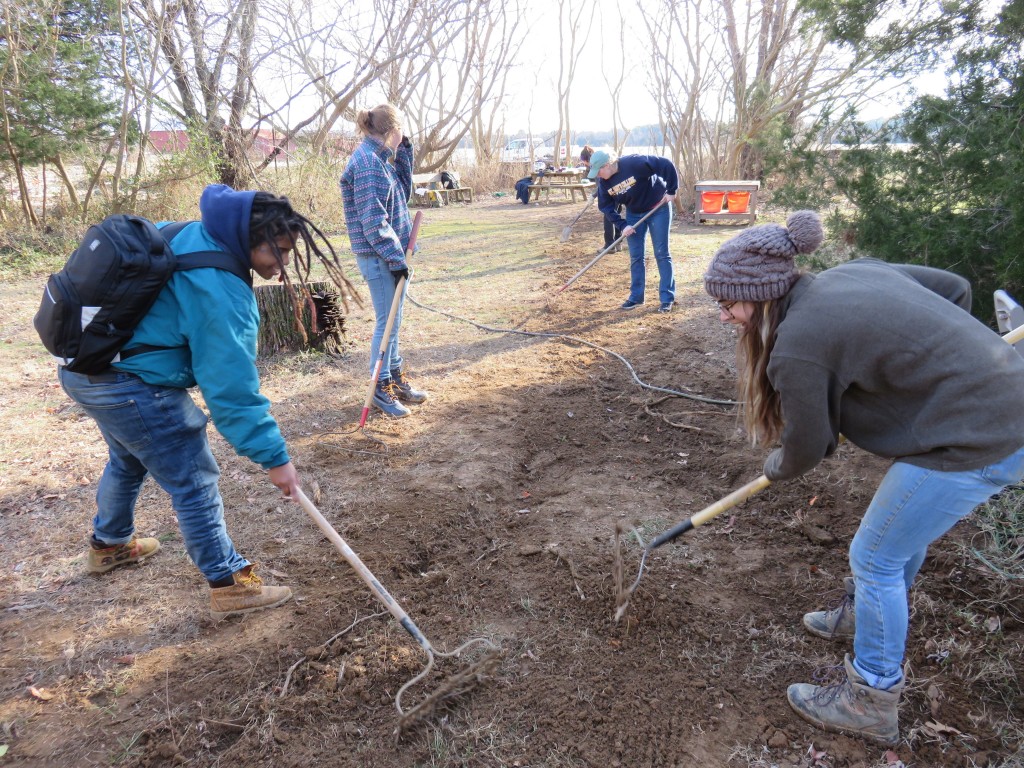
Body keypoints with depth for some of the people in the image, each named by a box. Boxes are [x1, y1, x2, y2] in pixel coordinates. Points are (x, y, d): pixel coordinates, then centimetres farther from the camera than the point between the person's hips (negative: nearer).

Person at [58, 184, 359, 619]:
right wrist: (273, 457, -21)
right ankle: (229, 586, 10)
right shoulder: (219, 291, -26)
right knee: (194, 482, 0)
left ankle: (108, 544, 53)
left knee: (128, 460, 31)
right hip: (132, 387, -10)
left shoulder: (190, 237, 2)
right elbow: (232, 387, -26)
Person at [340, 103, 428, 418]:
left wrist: (404, 150, 14)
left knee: (392, 321, 16)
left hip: (390, 253, 9)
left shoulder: (379, 159, 12)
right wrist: (396, 258, -19)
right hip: (379, 257, -9)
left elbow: (403, 191, 22)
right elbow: (373, 219, -21)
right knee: (388, 322, -2)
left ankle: (396, 378, 27)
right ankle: (381, 389, 10)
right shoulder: (367, 161, -17)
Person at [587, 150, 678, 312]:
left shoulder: (635, 163, -30)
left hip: (658, 208, -5)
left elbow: (666, 165, -28)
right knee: (635, 256, 5)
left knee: (662, 253, -3)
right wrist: (622, 225, -15)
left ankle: (667, 298, 3)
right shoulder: (604, 183, -11)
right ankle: (636, 296, 16)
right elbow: (606, 207, -4)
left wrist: (671, 190, -22)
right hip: (634, 214, 5)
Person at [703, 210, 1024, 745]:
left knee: (874, 559, 5)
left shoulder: (798, 345, -20)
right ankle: (866, 617, 51)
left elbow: (807, 448, -8)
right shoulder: (855, 271, 4)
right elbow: (956, 288, 14)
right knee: (906, 529, 27)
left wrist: (776, 470, 15)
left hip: (975, 442, -10)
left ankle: (871, 706, 22)